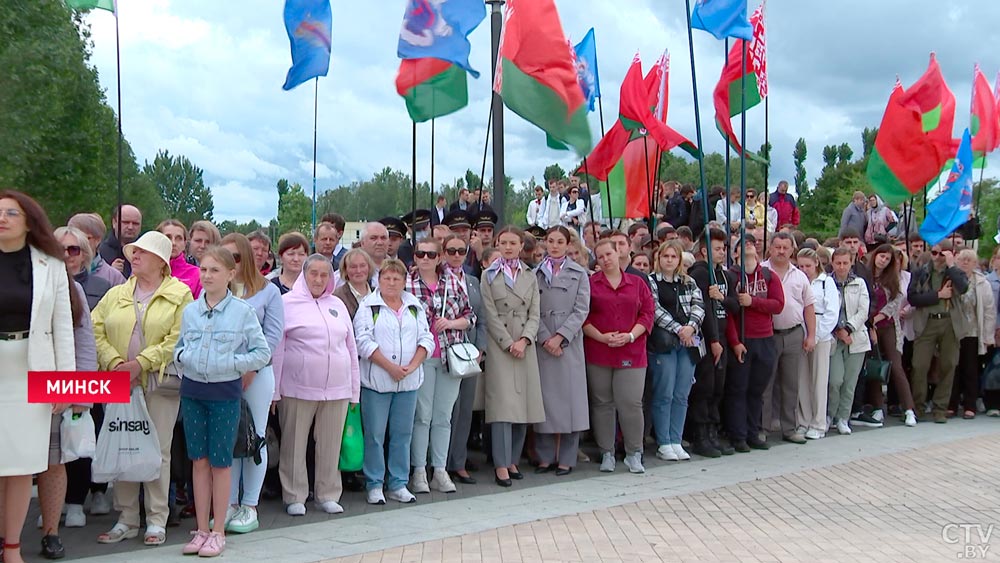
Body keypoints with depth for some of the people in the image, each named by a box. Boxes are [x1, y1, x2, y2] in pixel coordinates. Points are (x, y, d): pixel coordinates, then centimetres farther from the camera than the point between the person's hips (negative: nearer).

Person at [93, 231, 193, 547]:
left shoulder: (180, 295, 0)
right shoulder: (116, 295, 14)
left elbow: (178, 340, -9)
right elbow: (96, 330, 5)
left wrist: (140, 363, -15)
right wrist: (115, 362, -11)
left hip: (160, 382, -4)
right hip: (120, 384, 4)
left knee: (158, 452, -1)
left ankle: (156, 521, 8)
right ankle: (126, 520, 15)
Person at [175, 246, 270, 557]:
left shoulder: (243, 311, -6)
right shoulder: (189, 311, 5)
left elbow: (263, 352, -4)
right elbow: (179, 347, 15)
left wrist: (232, 363, -15)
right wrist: (184, 357, -7)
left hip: (225, 392, -4)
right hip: (192, 390, 4)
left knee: (220, 462, 4)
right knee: (199, 461, 9)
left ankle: (218, 532, 15)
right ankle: (201, 529, 19)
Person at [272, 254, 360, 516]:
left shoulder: (337, 305, 15)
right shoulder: (287, 303, 1)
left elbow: (351, 347, 17)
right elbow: (276, 348, -2)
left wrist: (354, 390, 14)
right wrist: (274, 390, -6)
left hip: (336, 390, 4)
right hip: (298, 389, -4)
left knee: (331, 445, 8)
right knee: (295, 445, 3)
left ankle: (328, 495, 21)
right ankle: (295, 497, 16)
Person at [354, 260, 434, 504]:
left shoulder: (415, 306, 13)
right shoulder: (368, 306, 0)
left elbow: (426, 339, 9)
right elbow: (364, 341, -10)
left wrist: (412, 366, -7)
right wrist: (390, 367, -15)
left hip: (408, 382, 4)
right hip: (376, 380, -4)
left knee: (402, 434, 8)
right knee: (375, 434, 0)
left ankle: (398, 484, 17)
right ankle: (375, 485, 10)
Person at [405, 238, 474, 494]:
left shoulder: (454, 283, 6)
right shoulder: (406, 284, -3)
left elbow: (470, 315, 11)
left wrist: (452, 323, -8)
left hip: (450, 357, 3)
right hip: (420, 357, -3)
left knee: (443, 417, 8)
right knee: (422, 416, 1)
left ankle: (440, 471, 16)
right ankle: (419, 471, 10)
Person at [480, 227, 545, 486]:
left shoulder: (530, 277, 14)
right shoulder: (489, 276, 5)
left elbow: (534, 314, 7)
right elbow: (491, 315, -3)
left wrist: (524, 340, -9)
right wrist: (509, 344, -11)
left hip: (525, 346, 4)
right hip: (498, 345, -3)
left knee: (523, 404, 3)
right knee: (502, 404, -9)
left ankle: (512, 460, 14)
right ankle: (501, 465, -6)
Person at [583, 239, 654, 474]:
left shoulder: (638, 283, 10)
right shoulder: (590, 284, 5)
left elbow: (648, 313, 5)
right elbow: (582, 316, 0)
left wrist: (630, 336, -9)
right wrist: (601, 336, -12)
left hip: (631, 353, 0)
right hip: (597, 352, 0)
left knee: (631, 403, -6)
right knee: (602, 403, 4)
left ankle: (634, 454, 9)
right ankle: (607, 454, 16)